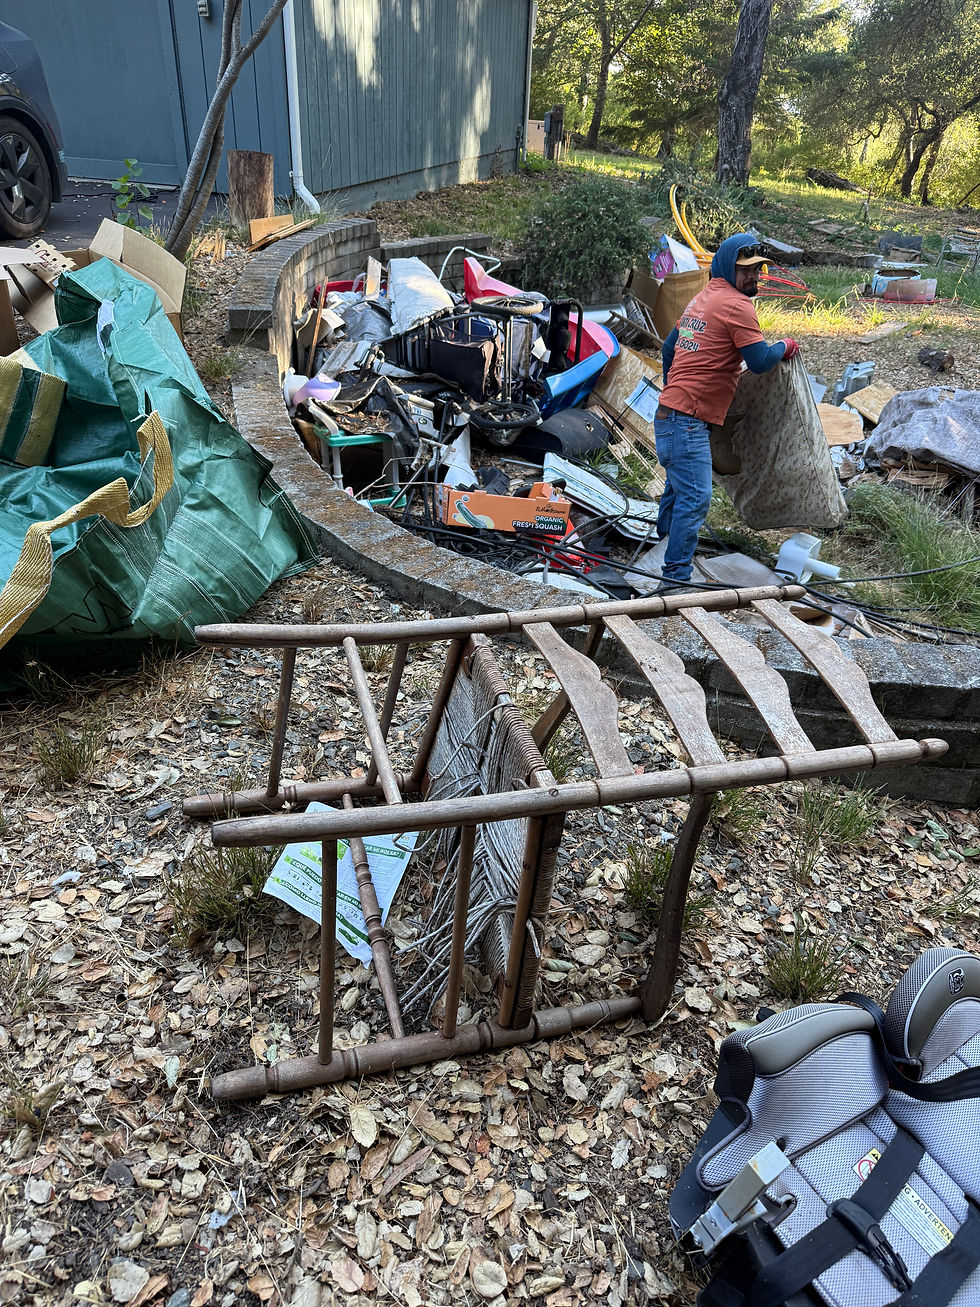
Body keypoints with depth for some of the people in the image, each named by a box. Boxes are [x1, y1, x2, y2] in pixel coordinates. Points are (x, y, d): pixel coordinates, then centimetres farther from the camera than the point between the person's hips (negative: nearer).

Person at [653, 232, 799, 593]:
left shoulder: (704, 298, 19)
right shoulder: (736, 305, -10)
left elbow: (669, 346, 25)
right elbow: (759, 361, -14)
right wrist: (785, 347, 6)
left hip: (669, 413, 10)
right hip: (687, 421, -10)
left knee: (678, 486, 24)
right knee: (695, 498, -12)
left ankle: (665, 536, 41)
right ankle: (675, 578, -12)